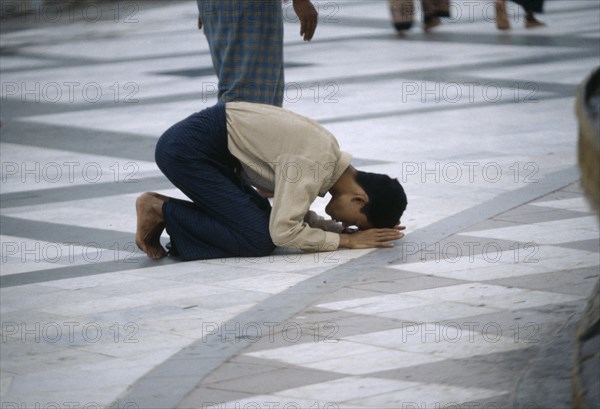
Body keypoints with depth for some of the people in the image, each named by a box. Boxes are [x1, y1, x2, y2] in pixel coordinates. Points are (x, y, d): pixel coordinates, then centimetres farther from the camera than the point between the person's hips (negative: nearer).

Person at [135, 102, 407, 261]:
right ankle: (160, 211, -4)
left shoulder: (330, 154, 7)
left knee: (263, 218, 8)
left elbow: (295, 215, 14)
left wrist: (354, 229, 3)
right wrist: (346, 240, -14)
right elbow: (284, 231, -23)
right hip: (186, 150, -10)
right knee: (259, 238, -12)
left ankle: (161, 209, 7)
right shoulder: (315, 164, -21)